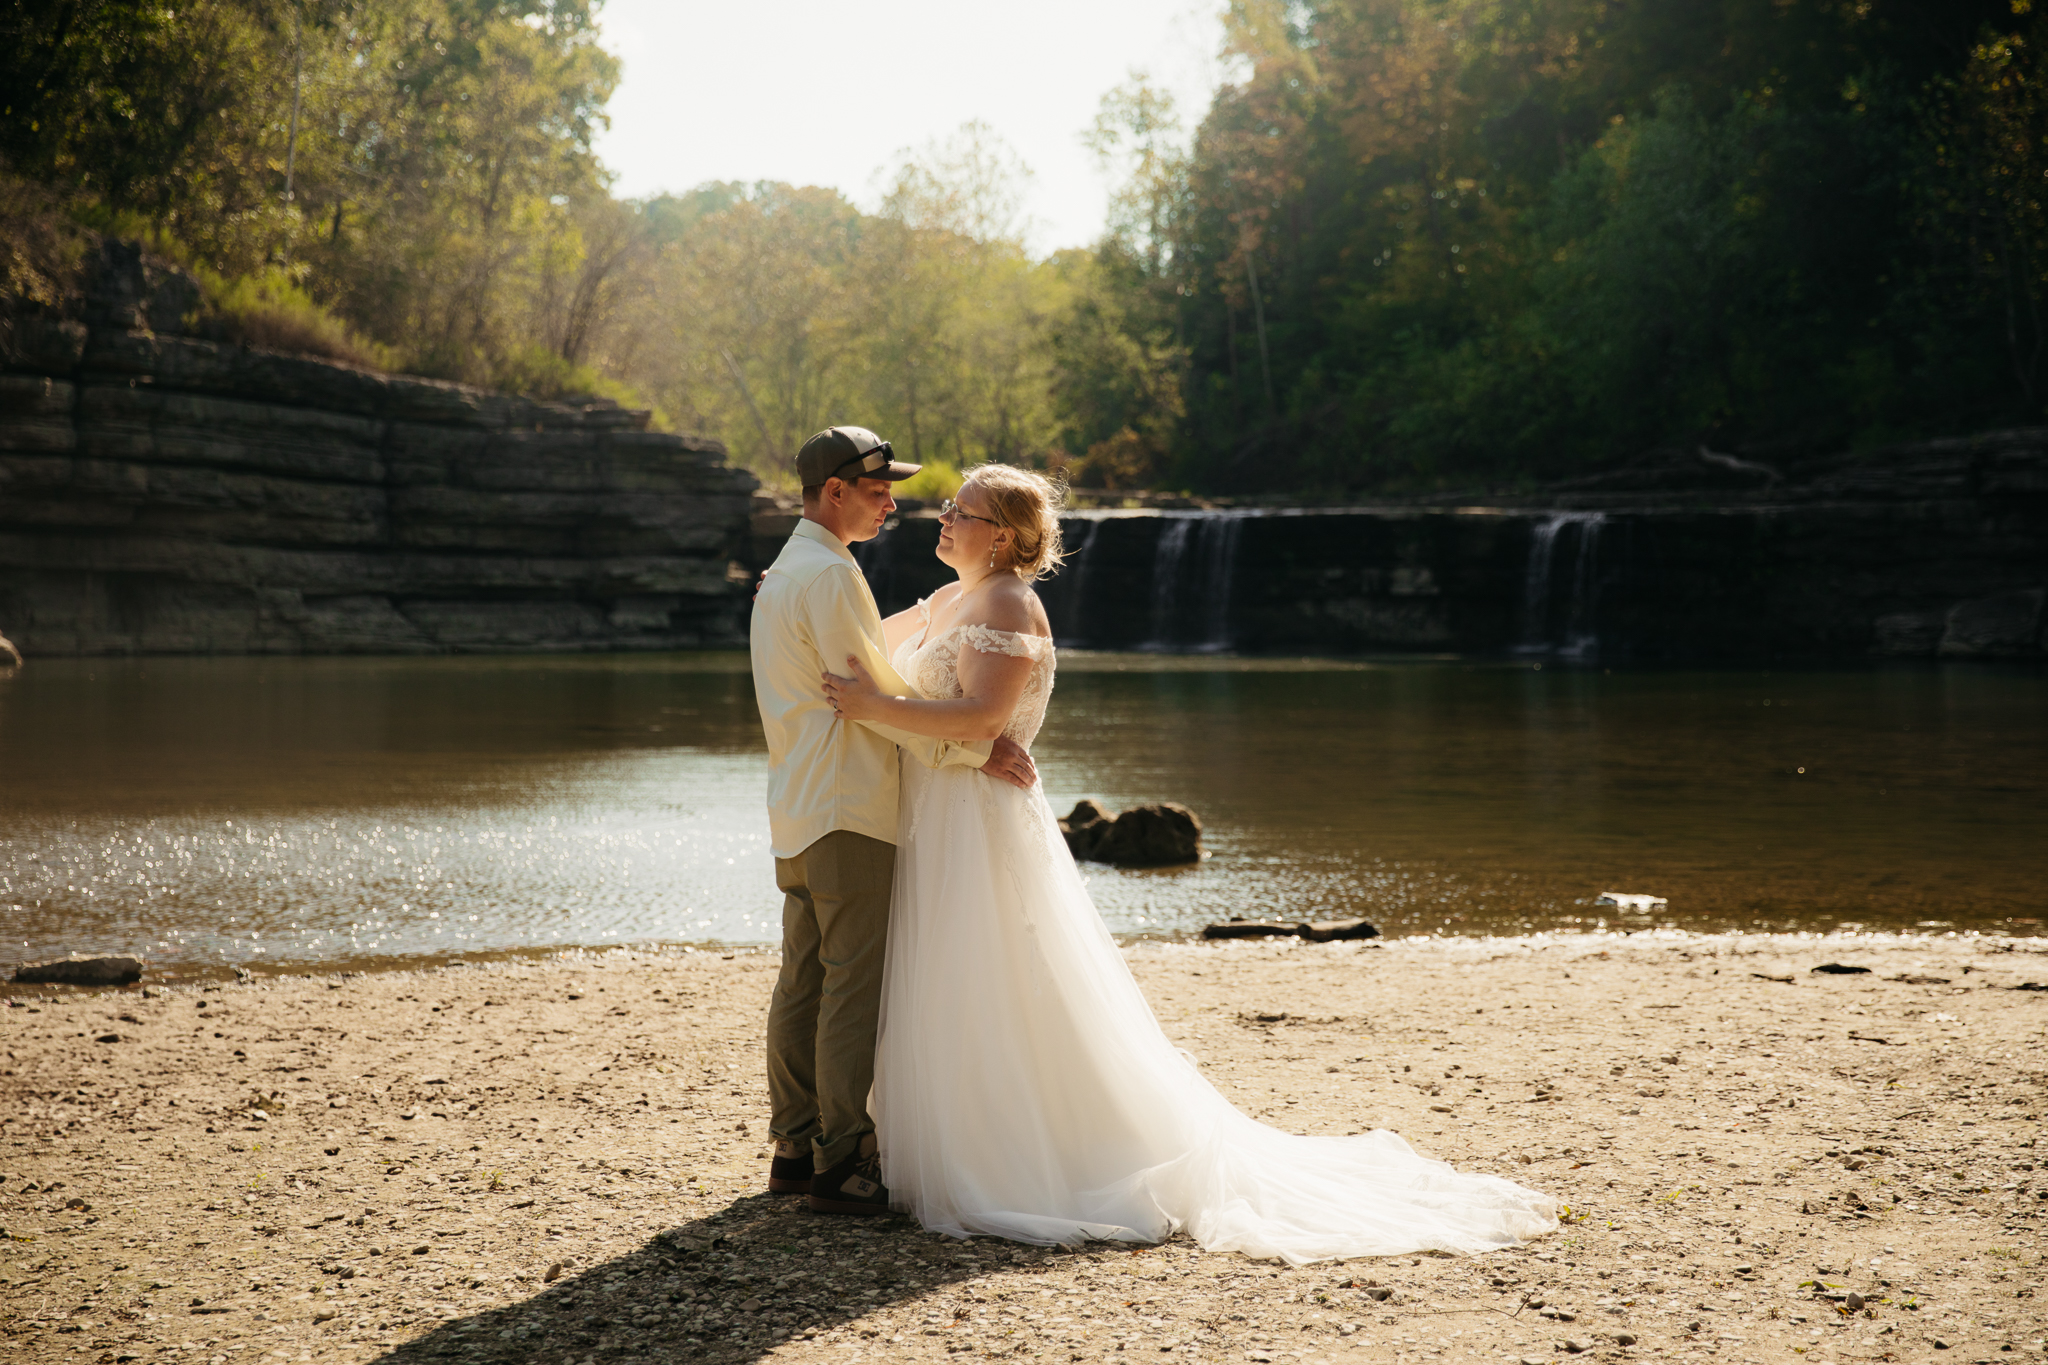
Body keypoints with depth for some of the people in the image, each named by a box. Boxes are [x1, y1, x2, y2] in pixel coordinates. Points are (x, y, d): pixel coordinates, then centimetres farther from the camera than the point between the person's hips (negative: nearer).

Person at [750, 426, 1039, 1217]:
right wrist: (974, 753, -10)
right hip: (847, 811, -10)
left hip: (796, 811, 10)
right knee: (855, 988, -8)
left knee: (803, 982, 11)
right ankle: (840, 1164, -7)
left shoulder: (781, 574, 19)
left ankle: (795, 1147, 15)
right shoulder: (829, 574, -13)